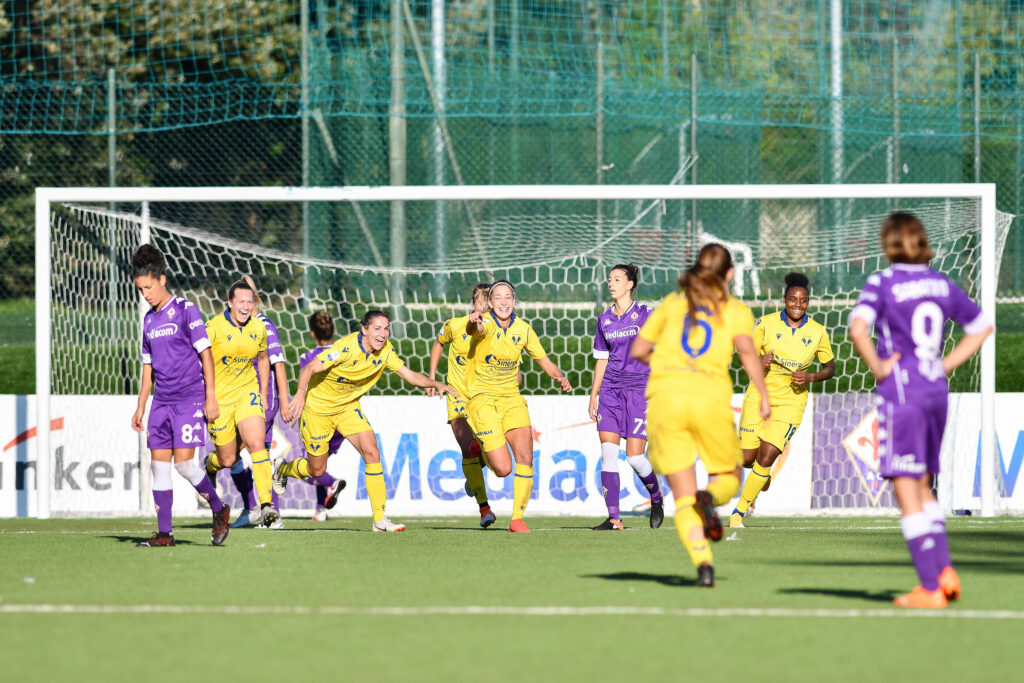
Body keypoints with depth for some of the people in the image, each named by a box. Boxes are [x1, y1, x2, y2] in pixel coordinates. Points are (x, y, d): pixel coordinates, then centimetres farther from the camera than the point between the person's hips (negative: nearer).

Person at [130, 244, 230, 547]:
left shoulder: (185, 310, -6)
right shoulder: (149, 320, 14)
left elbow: (205, 353, -7)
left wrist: (210, 396, -11)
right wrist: (141, 407, 16)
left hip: (189, 398, -7)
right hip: (161, 402, 7)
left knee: (183, 462, -14)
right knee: (158, 465, 1)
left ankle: (219, 509, 8)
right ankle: (164, 533, 4)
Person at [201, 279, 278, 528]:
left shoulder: (258, 327, 0)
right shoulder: (213, 327, -15)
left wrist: (263, 395, 15)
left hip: (247, 393, 2)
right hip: (218, 398, -2)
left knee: (256, 444, -19)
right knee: (228, 459, 5)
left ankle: (266, 504, -22)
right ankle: (210, 466, 43)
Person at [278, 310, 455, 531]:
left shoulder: (385, 350, -11)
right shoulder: (346, 347, -29)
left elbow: (409, 375, -6)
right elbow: (310, 368, -30)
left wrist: (435, 384, -23)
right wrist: (301, 392, -48)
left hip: (348, 406, 5)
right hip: (318, 407, -5)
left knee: (372, 453, -14)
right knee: (317, 470, 7)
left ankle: (380, 519, -10)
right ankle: (281, 469, 42)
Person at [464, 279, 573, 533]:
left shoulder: (523, 329, 3)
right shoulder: (485, 324, -13)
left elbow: (545, 361, 12)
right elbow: (474, 329, -39)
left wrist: (560, 378, -9)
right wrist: (474, 323, -63)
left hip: (512, 398, 5)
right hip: (483, 400, -4)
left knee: (525, 459, -11)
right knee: (503, 469, -12)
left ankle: (517, 519, 2)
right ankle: (481, 450, 25)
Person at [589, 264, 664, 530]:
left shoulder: (645, 315, -1)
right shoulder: (604, 320, 12)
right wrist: (593, 396, 12)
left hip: (639, 390, -4)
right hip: (610, 390, 4)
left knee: (634, 456, -8)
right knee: (608, 453, -9)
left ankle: (656, 498, 22)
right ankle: (613, 517, -8)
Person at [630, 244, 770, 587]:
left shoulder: (673, 302, 20)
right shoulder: (736, 309, 13)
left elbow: (638, 350, 18)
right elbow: (746, 348, -7)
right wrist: (764, 394, -6)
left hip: (666, 394, 2)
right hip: (711, 397, -2)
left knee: (683, 498, 3)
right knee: (729, 477, 19)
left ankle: (703, 562, -21)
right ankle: (710, 497, -18)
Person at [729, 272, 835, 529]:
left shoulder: (818, 332, -4)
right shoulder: (766, 324, -5)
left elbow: (830, 368, 6)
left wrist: (811, 377, -14)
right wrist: (758, 363, -21)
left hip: (791, 401, -1)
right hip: (760, 394, 1)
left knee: (767, 457, -13)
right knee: (747, 458, 0)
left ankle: (740, 511, 2)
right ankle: (762, 476, 39)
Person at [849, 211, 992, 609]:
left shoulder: (881, 284, -7)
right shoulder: (941, 285, 9)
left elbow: (858, 327, -24)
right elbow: (981, 327, 19)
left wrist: (876, 366, -10)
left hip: (900, 391, -6)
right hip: (936, 391, 6)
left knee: (907, 491, -2)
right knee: (922, 487, 20)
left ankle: (931, 587, -6)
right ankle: (944, 570, 10)